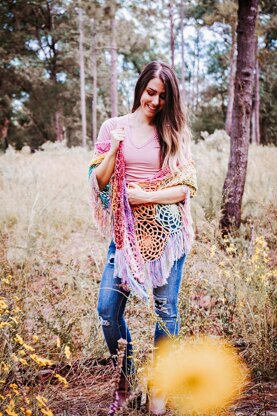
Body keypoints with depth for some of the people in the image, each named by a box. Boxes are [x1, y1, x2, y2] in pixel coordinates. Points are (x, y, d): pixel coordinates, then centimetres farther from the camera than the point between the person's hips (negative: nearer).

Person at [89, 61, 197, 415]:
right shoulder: (114, 127, 5)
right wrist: (114, 149, -13)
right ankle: (124, 381, 22)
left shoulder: (175, 133, 3)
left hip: (167, 230, -1)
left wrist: (145, 196, -13)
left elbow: (186, 188, -2)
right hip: (127, 230, 1)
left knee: (166, 310, 6)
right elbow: (100, 181, 3)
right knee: (108, 309, -3)